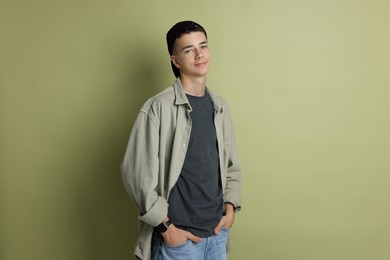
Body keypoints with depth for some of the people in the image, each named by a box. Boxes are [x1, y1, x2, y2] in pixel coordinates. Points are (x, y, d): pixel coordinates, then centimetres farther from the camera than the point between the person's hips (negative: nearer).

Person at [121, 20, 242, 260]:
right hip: (178, 234, -5)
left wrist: (230, 207, 2)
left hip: (217, 231, 6)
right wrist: (165, 226, -12)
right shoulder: (158, 107, -13)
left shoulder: (220, 107, 6)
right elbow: (136, 171, -13)